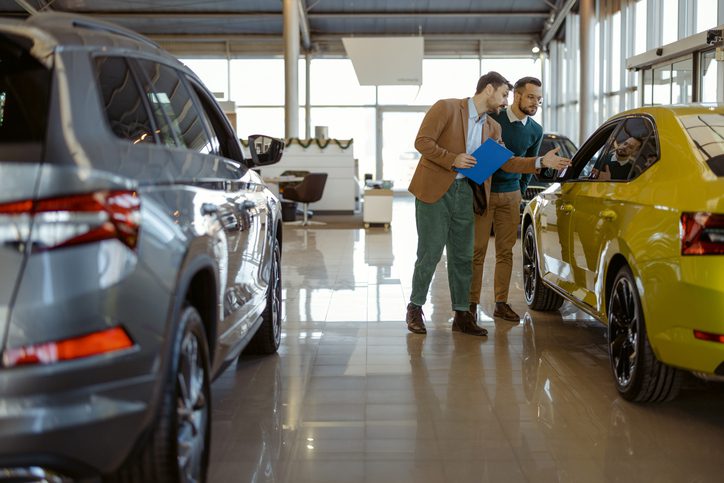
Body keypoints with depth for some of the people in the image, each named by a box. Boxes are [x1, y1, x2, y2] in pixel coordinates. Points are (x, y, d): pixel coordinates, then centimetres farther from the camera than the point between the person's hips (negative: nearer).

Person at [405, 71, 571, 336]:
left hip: (464, 193, 6)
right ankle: (415, 308, 12)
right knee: (430, 253, -3)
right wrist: (452, 159, -19)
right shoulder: (446, 108, -6)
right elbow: (422, 141, -11)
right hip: (434, 190, -6)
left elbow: (506, 162, 11)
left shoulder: (492, 127, 13)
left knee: (462, 256, 7)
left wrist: (541, 162, 1)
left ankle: (461, 314, 15)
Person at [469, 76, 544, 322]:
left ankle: (501, 303, 13)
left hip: (510, 196, 4)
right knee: (477, 250, -3)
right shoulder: (491, 119, -11)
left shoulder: (535, 131, 3)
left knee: (505, 251, 6)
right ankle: (472, 303, 4)